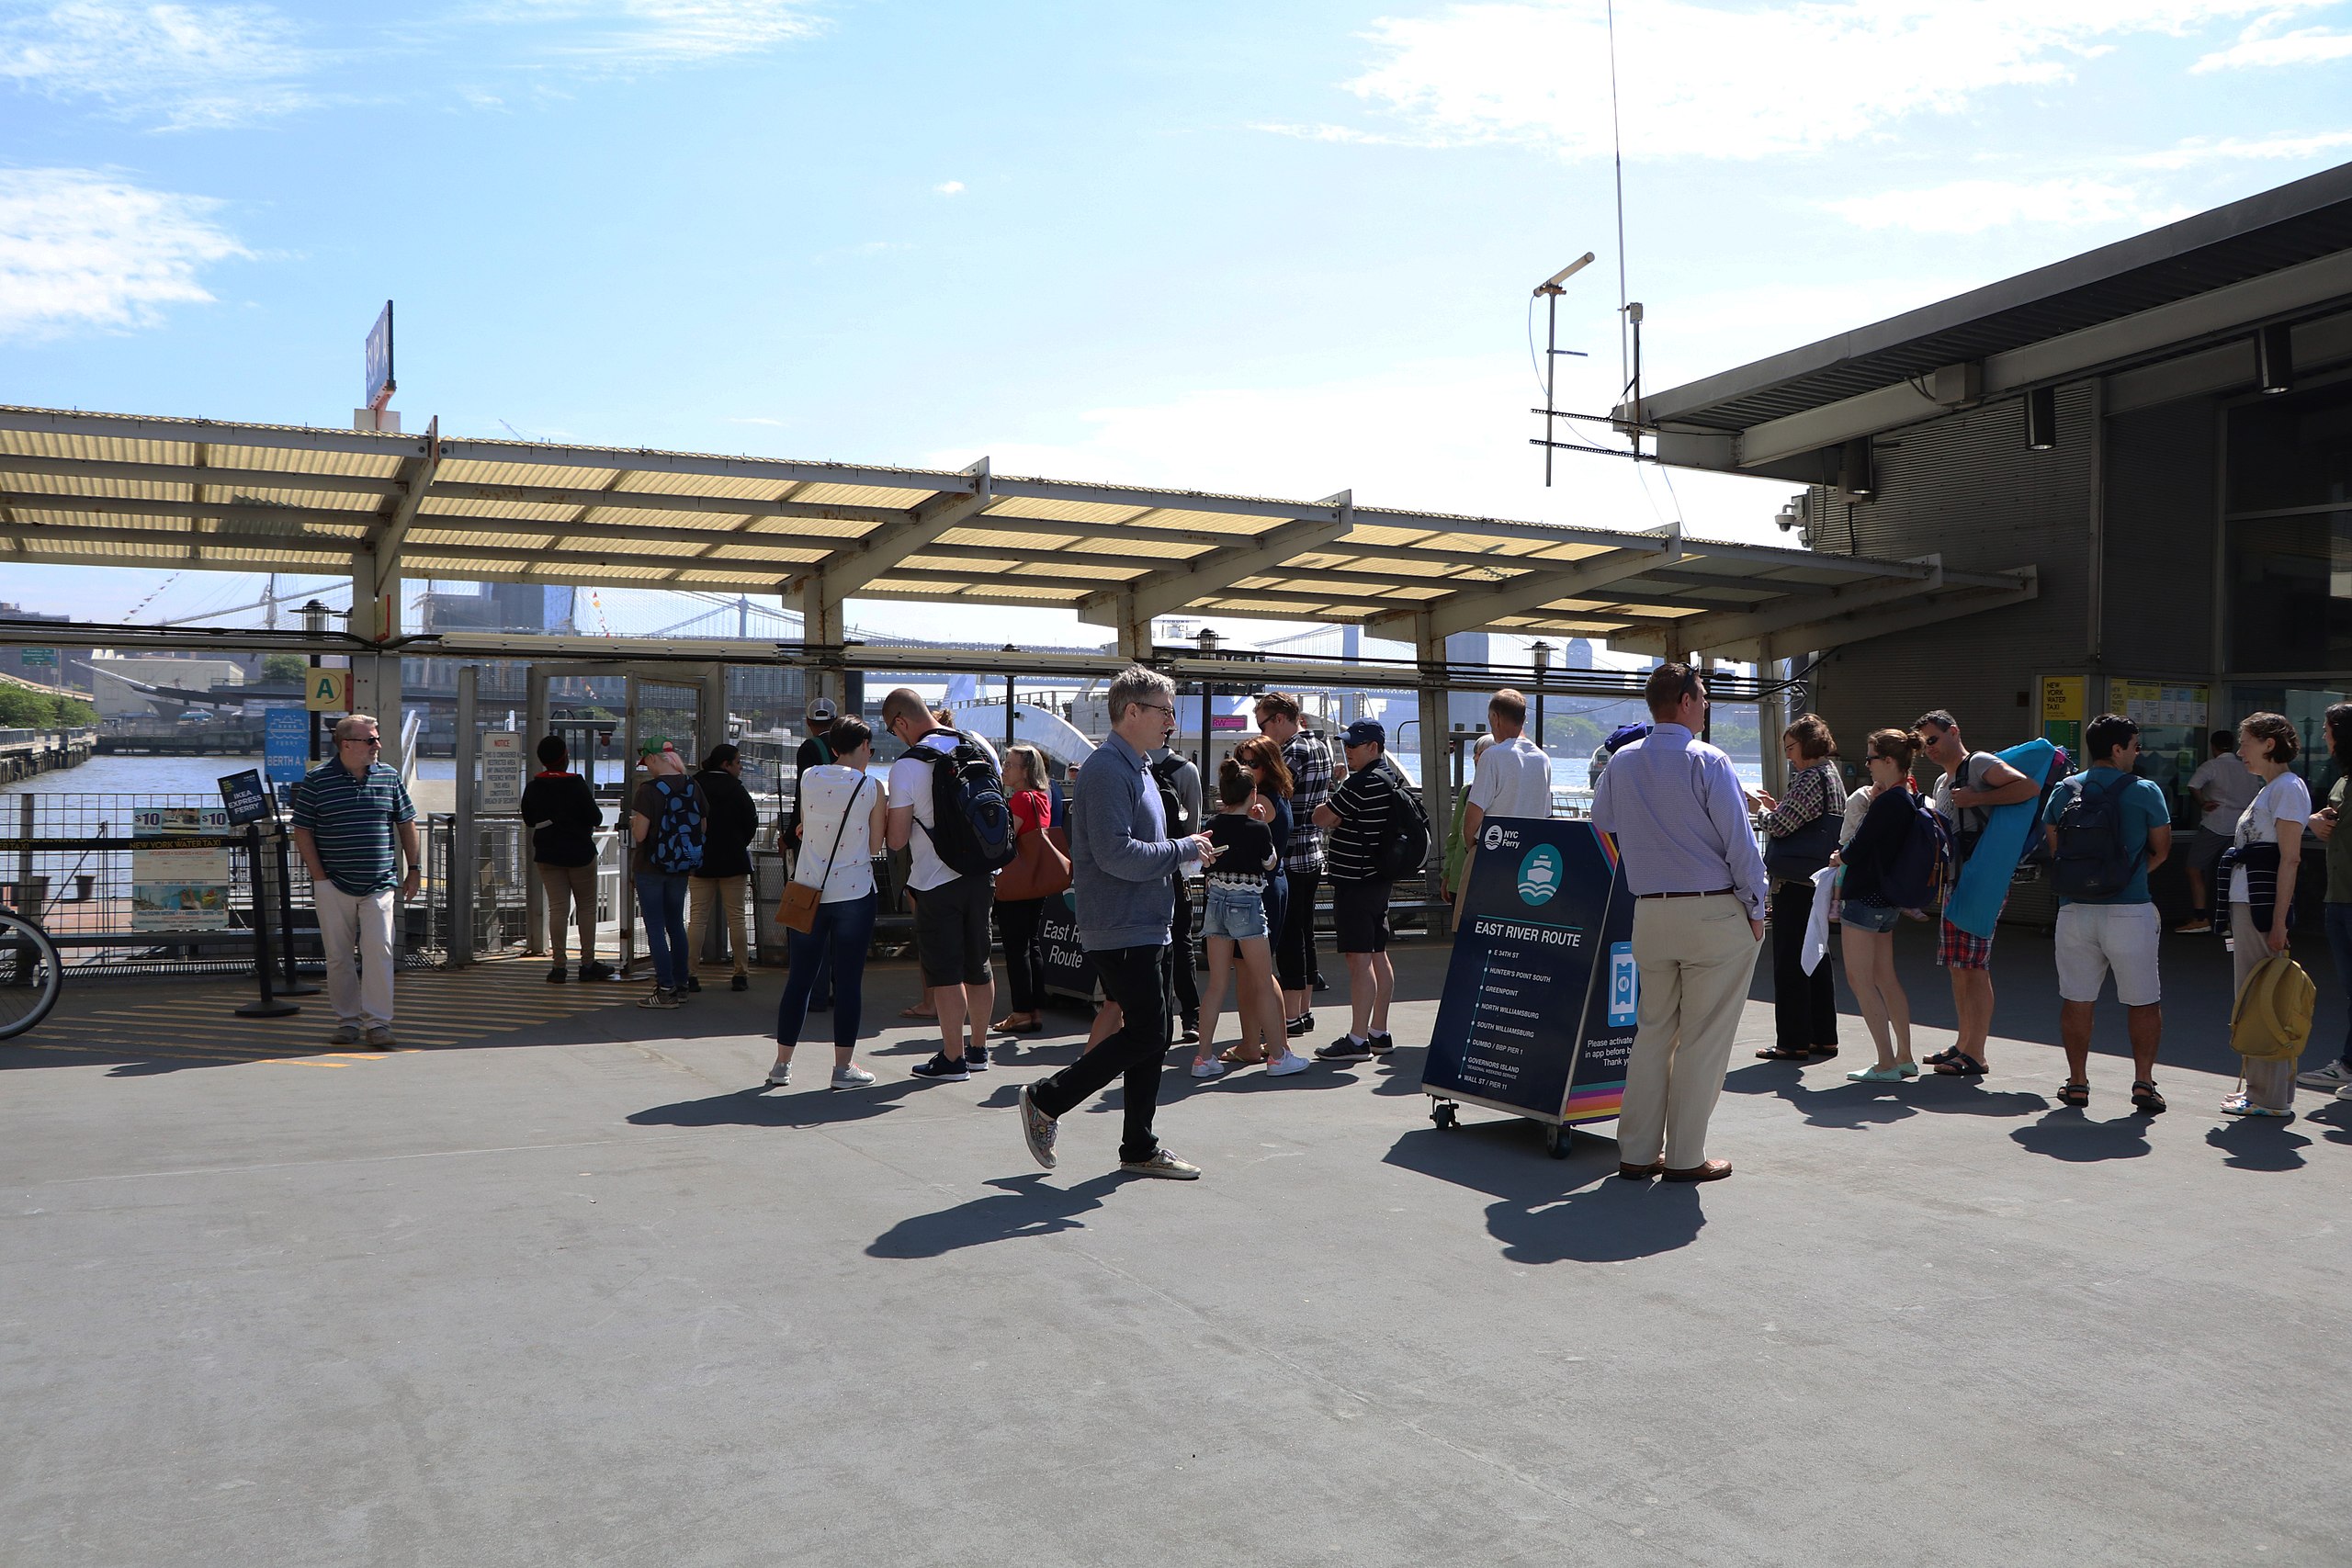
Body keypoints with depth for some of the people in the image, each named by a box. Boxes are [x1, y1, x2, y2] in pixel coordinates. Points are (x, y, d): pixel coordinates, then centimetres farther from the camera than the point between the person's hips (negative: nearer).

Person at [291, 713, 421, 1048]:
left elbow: (406, 823, 15)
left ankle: (378, 1022, -2)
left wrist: (414, 868, 12)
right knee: (339, 955, 5)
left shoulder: (389, 776, 7)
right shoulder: (317, 780, -2)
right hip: (334, 886, -1)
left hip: (379, 884, 1)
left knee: (379, 950, -7)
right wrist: (319, 876, -5)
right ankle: (347, 1021, 16)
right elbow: (302, 831, 1)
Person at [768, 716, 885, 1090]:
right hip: (853, 894, -3)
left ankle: (782, 1063, 16)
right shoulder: (872, 788, -7)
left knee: (799, 978, 10)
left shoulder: (808, 778, 2)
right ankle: (843, 1067, 7)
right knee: (848, 981, 3)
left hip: (808, 891, 3)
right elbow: (875, 844, -1)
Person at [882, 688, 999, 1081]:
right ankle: (979, 1050, 26)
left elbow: (897, 840, -13)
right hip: (982, 874, 6)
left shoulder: (907, 766, -14)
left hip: (936, 881, -6)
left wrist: (896, 816, 6)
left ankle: (953, 1058, 5)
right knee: (978, 963, 15)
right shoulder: (981, 746, 4)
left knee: (944, 971, 1)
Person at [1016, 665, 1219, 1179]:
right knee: (1144, 1034, -9)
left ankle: (1139, 1149, 18)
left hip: (1141, 928, 10)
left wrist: (1185, 850, 7)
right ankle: (1045, 1101, 4)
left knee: (1150, 1033, 11)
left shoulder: (1135, 769, 18)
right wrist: (1184, 849, -15)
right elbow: (1116, 854, -25)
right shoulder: (1108, 770, -15)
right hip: (1119, 930, -10)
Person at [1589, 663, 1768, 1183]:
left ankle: (1636, 1152, 15)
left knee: (1652, 1031, 13)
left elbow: (1599, 826, 12)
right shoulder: (1707, 761, -10)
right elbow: (1740, 843, -11)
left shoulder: (1621, 762, 5)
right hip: (1715, 913, -5)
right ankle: (1685, 1157, 8)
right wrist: (1755, 910, -1)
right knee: (1703, 1038, 3)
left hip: (1649, 913, 5)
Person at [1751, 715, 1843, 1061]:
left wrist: (1764, 809, 1)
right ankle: (1823, 1037, 21)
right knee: (1816, 958, 15)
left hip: (1795, 882, -10)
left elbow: (1779, 825, -17)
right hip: (1818, 880, 10)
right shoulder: (1831, 775, 16)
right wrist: (1775, 806, 15)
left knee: (1789, 961, -4)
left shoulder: (1812, 778, -16)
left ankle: (1793, 1042, -1)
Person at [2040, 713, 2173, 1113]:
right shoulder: (2145, 792, -5)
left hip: (2074, 910, 3)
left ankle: (2077, 1082, 13)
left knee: (2076, 1001, 9)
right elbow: (2161, 850, 3)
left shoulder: (2063, 791, 5)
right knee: (2143, 1002, 8)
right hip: (2130, 911, -3)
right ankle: (2143, 1081, 7)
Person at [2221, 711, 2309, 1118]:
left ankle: (2271, 1098, 0)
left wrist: (2278, 922, -20)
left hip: (2265, 904, -10)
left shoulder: (2288, 788, -11)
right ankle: (2259, 1087, 21)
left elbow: (2289, 859, -16)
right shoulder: (2269, 789, 18)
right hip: (2245, 902, 10)